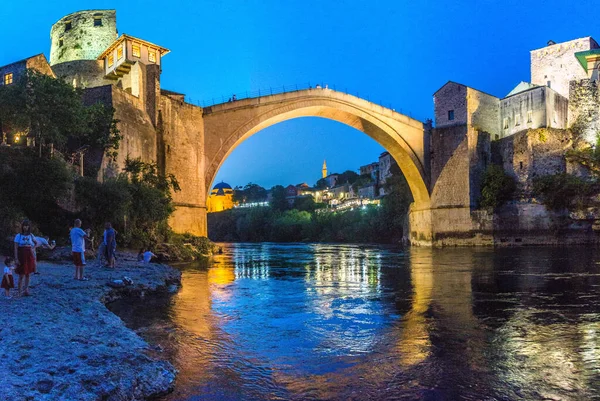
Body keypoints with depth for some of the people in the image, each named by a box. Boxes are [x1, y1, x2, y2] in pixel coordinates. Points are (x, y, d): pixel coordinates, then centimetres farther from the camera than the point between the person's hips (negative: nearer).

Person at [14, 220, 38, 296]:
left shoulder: (31, 236, 6)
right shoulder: (18, 236, -5)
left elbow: (36, 243, 25)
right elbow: (16, 248, -8)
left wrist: (33, 248, 6)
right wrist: (16, 259, -14)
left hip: (29, 256, 4)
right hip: (21, 256, -4)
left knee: (27, 274, 8)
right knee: (21, 275, -4)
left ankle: (26, 290, 17)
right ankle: (20, 292, 2)